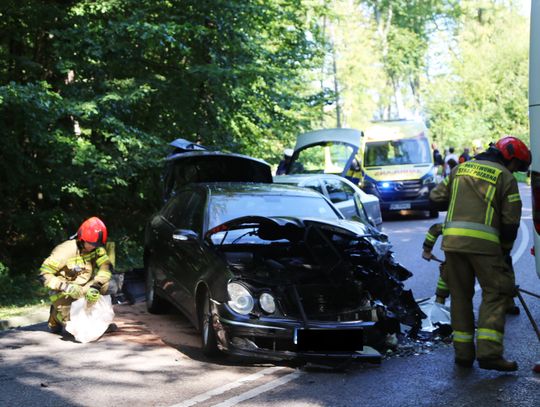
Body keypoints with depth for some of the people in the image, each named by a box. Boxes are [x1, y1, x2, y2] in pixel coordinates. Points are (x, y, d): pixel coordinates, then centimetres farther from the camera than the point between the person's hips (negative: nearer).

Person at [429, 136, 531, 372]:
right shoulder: (505, 177, 4)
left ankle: (463, 353, 12)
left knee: (460, 295, 12)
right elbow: (511, 221, 1)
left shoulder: (461, 169, 18)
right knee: (495, 293, 1)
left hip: (453, 239, 5)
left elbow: (436, 199, 16)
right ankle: (488, 352, -10)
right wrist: (506, 250, 14)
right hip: (484, 243, -5)